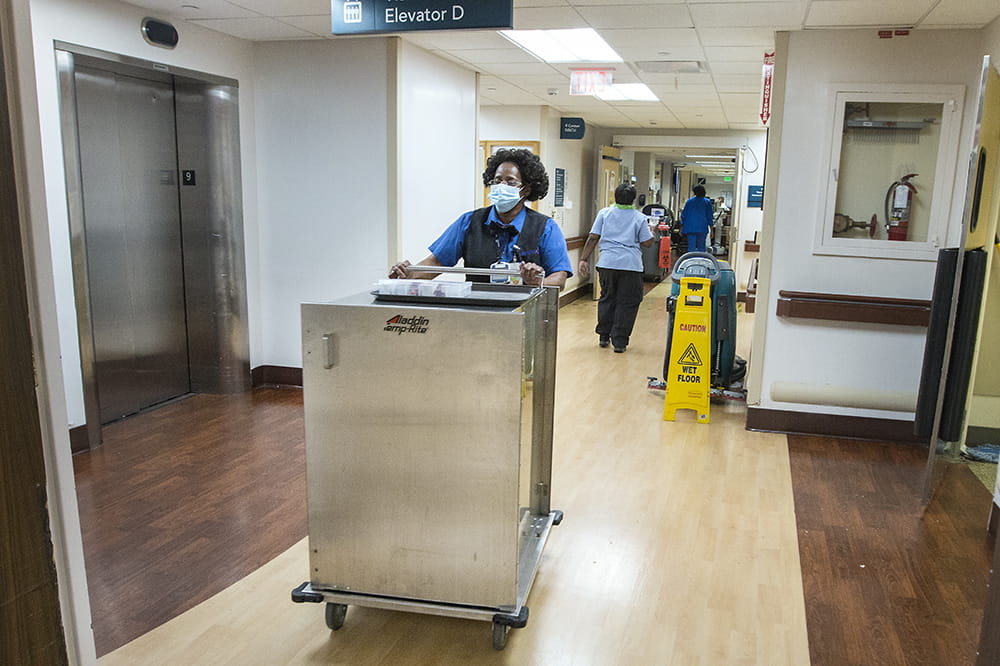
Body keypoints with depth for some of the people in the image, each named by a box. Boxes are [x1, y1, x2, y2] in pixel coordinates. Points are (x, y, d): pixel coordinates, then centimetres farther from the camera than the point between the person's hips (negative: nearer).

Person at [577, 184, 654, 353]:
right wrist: (652, 233, 23)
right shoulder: (640, 218, 3)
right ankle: (619, 341, 2)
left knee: (607, 298, 17)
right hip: (631, 264, -2)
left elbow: (593, 238, 2)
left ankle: (604, 336, 23)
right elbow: (647, 243, 3)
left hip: (607, 263, 2)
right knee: (627, 303, 4)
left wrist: (584, 259, 6)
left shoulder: (604, 213, 5)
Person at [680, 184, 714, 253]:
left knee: (691, 248, -1)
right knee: (701, 247, 7)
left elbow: (684, 214, 8)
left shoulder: (689, 201, 6)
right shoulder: (707, 202, 3)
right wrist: (711, 223, 16)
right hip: (702, 228, -1)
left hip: (690, 227, 1)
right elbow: (709, 215, 5)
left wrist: (682, 226, 14)